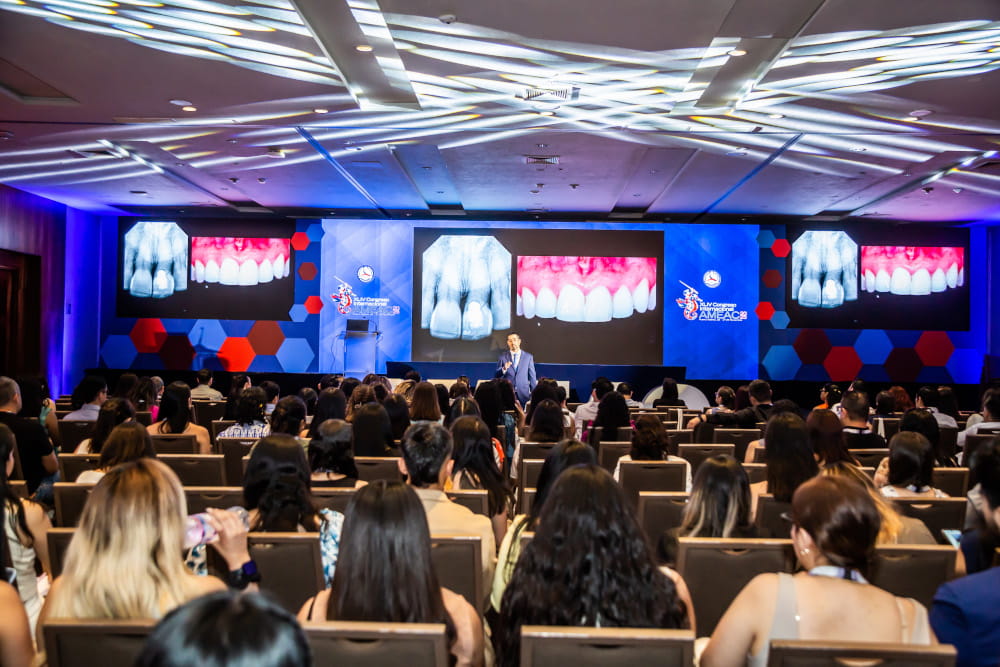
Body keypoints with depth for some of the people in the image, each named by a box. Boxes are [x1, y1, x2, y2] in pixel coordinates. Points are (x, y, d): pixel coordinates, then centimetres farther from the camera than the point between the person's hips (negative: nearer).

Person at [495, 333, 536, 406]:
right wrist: (504, 369, -18)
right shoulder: (502, 357, 5)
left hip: (523, 394, 0)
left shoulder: (528, 356, 6)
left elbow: (532, 376, 7)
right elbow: (497, 375, 2)